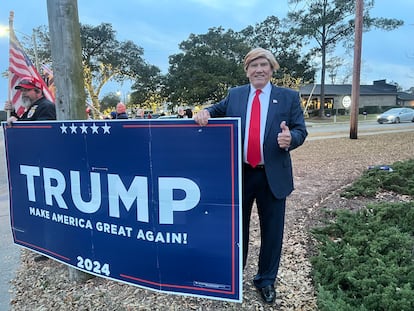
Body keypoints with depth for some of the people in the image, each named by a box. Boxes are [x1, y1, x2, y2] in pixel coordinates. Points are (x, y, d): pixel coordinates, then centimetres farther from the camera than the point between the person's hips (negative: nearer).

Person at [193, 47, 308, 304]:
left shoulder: (289, 97, 1)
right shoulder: (235, 95, 8)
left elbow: (301, 130, -2)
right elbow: (218, 111, 11)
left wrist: (291, 137, -24)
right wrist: (205, 113, -12)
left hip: (273, 175, -1)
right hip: (239, 173, 1)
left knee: (272, 230, 11)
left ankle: (266, 280, 32)